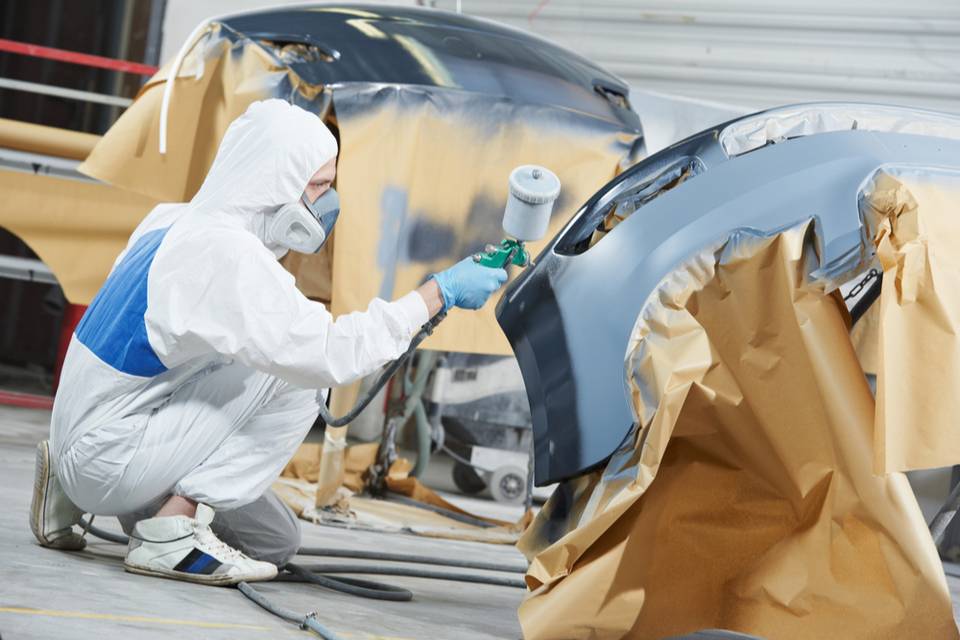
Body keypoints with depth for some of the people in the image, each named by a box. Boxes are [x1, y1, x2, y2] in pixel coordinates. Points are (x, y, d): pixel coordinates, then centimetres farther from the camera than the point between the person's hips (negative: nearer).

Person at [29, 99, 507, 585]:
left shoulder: (174, 221, 6)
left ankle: (75, 495, 15)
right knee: (295, 381, -20)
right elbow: (330, 354, -27)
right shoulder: (223, 253, -23)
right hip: (107, 453, -10)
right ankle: (174, 531, -14)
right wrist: (439, 293, -20)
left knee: (276, 543, 17)